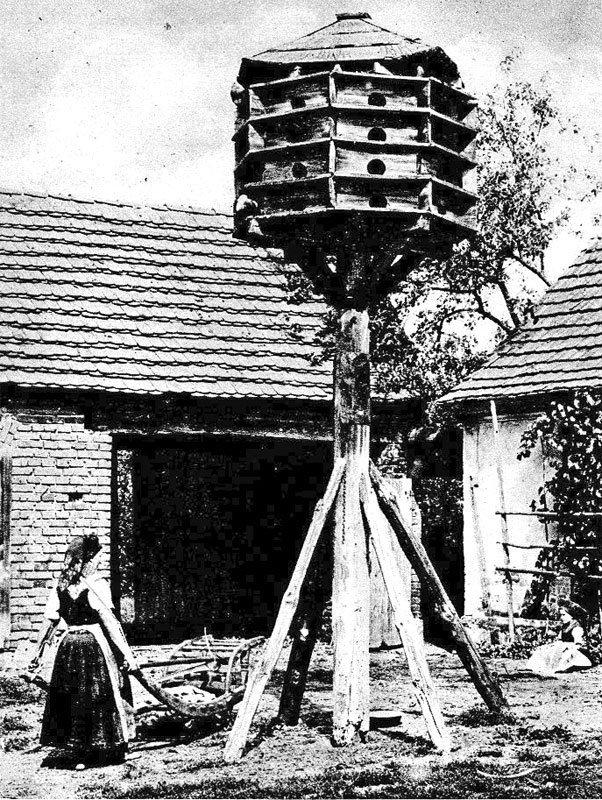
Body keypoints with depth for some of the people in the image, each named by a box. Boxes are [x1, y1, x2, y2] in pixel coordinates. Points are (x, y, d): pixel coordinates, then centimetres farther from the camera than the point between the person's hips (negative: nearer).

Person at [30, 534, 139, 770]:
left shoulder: (61, 585, 3)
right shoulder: (96, 584, -12)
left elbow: (49, 621, 5)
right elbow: (109, 621, -15)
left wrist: (38, 652, 14)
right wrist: (127, 654, -14)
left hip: (69, 646, 5)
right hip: (95, 646, -5)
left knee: (73, 700, 12)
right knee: (102, 697, 7)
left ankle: (78, 754, 15)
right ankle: (110, 751, 14)